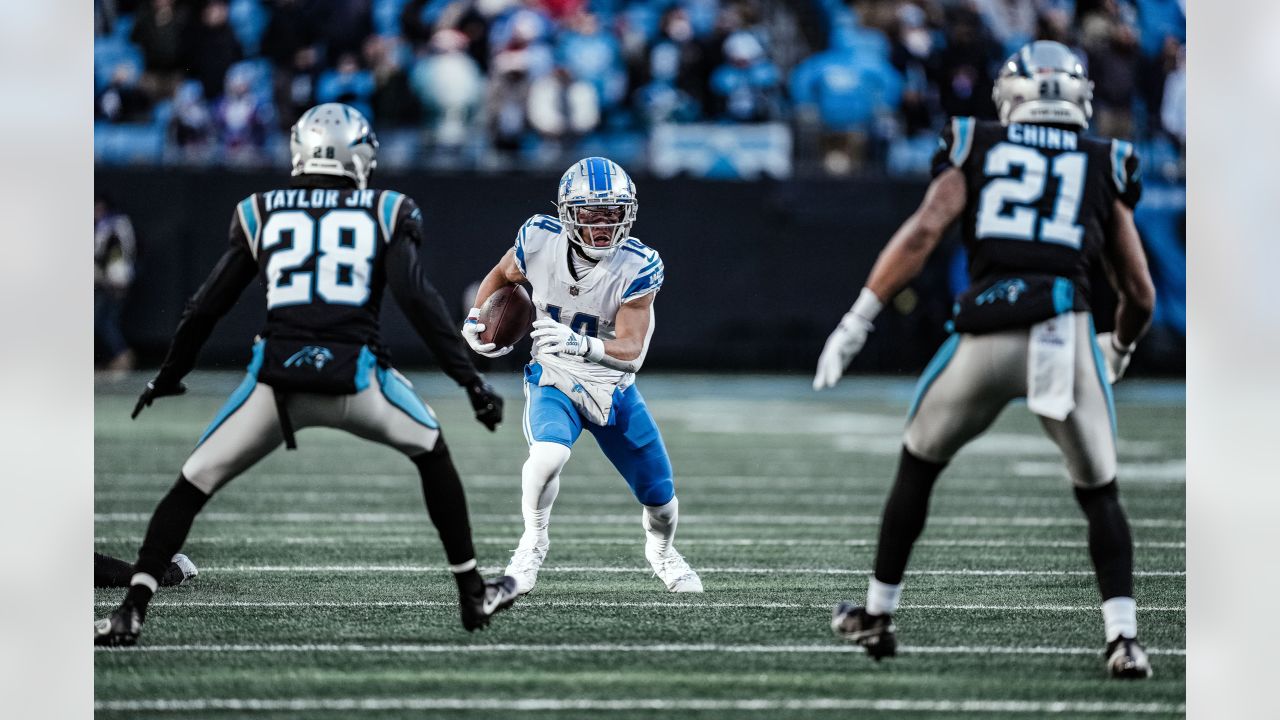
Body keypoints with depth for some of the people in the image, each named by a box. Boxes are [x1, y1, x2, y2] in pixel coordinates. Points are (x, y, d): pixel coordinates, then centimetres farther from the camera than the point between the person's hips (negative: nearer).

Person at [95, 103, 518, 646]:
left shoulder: (262, 213, 14)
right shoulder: (385, 214, 9)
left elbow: (207, 306, 17)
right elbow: (418, 300, -3)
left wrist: (168, 376, 31)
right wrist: (471, 379, -2)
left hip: (278, 376, 0)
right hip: (354, 377, 0)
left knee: (192, 486, 12)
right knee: (430, 451, 27)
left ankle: (131, 611, -4)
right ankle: (473, 595, 27)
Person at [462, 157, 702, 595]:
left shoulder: (638, 267, -24)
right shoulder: (540, 241, -19)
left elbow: (631, 352, -32)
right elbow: (502, 276, 6)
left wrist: (580, 344, -50)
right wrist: (474, 322, -7)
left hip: (614, 389, 1)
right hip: (554, 379, -1)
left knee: (661, 501, 9)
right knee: (549, 455, -34)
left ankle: (661, 551, 45)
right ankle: (533, 543, -7)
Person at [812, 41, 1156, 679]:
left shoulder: (976, 151, 18)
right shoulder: (1103, 167, 19)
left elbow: (923, 230, 0)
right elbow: (1140, 295, 19)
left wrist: (857, 322, 0)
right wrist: (1119, 351, 41)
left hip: (984, 336, 0)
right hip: (1065, 329, 0)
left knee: (918, 466, 24)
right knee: (1100, 495, 16)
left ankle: (877, 616, 31)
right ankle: (1123, 637, -1)